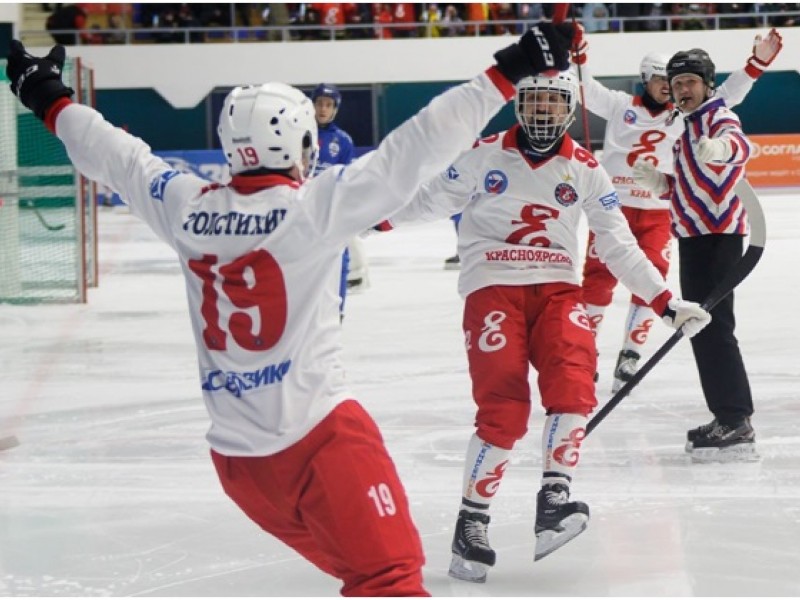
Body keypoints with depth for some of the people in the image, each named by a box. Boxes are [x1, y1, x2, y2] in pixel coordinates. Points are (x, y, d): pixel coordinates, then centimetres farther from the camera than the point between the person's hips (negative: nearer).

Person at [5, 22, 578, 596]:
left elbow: (115, 156, 19)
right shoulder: (314, 205, -11)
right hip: (319, 435, -7)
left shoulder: (187, 207, 4)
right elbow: (415, 149, -16)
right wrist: (507, 73, -14)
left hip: (235, 451, 7)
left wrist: (50, 99, 35)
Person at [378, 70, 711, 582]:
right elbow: (434, 199, 10)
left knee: (572, 382, -24)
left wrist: (666, 301, 5)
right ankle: (472, 522, -4)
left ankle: (555, 499, -20)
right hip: (493, 289, -2)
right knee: (503, 411, -14)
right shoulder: (485, 155, 3)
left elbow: (618, 245, 11)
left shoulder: (585, 170, 9)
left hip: (557, 290, 3)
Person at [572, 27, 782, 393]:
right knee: (598, 280, -2)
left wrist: (757, 64, -6)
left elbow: (726, 97, 3)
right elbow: (586, 91, -7)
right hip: (613, 207, -2)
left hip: (657, 214, 2)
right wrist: (578, 56, -23)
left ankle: (629, 358, 5)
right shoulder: (620, 105, 1)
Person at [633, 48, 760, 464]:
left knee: (714, 326, -15)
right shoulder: (690, 126, 22)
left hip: (718, 235, -10)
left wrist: (719, 147, -56)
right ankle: (726, 418, 20)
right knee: (701, 328, 13)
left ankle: (737, 425, -18)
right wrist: (659, 183, 9)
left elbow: (739, 146, -33)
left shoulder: (717, 118, -9)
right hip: (695, 236, 10)